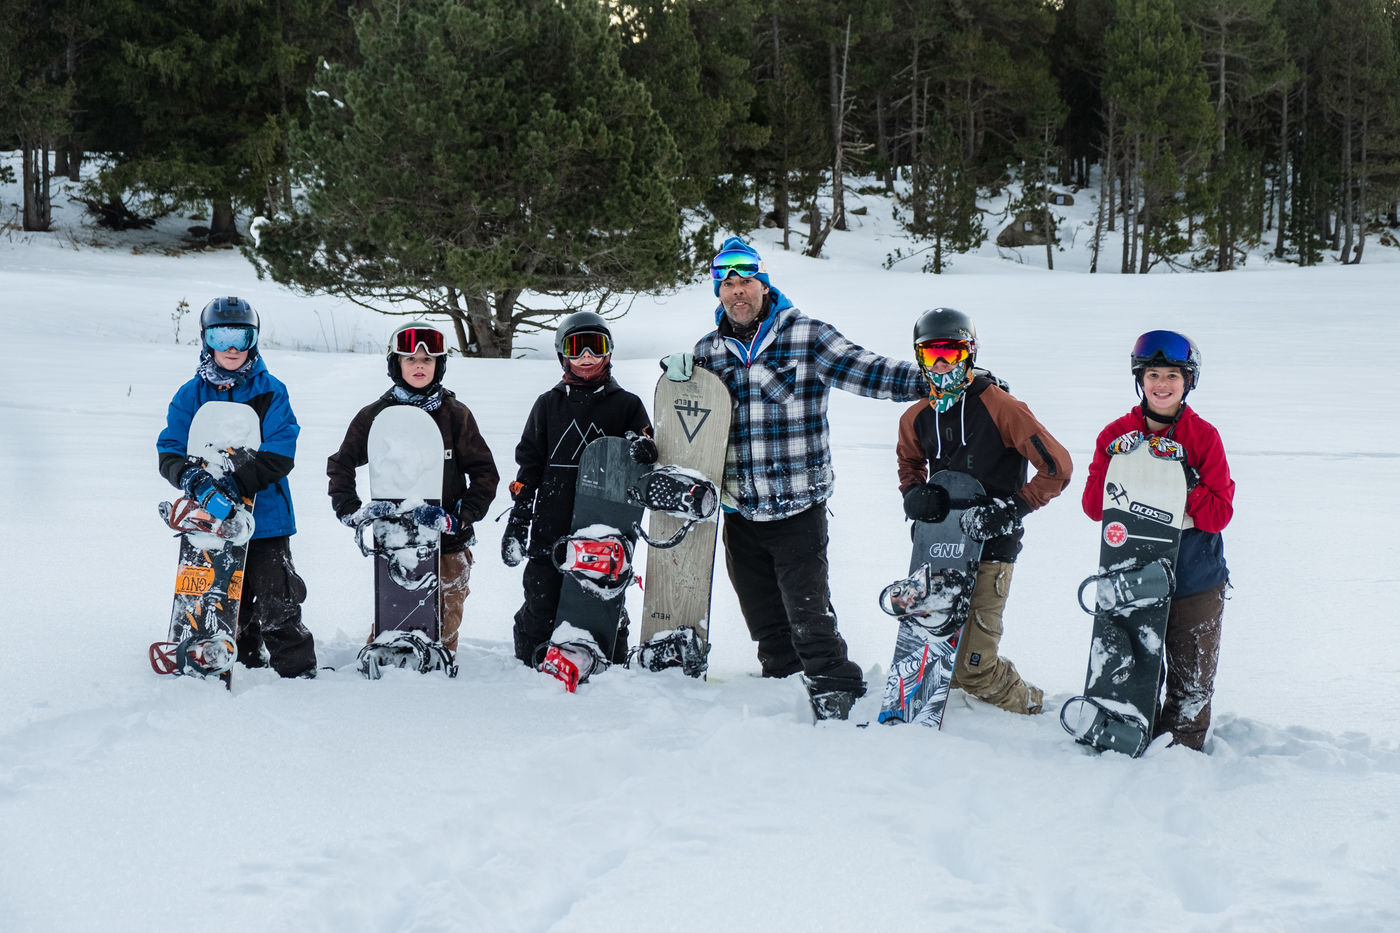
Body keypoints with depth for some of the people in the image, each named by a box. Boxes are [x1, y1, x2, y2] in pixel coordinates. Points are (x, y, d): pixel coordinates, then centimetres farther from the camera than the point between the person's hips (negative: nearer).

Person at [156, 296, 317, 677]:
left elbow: (279, 456, -10)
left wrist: (235, 484, -25)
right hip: (211, 517, 3)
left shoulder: (270, 392, -1)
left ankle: (297, 670, 4)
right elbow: (169, 452, 2)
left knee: (276, 604, -6)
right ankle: (247, 664, 23)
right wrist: (194, 479, -21)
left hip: (263, 515, -3)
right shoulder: (191, 395, 7)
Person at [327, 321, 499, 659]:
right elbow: (340, 465, 15)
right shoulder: (375, 415, 7)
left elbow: (485, 473, 7)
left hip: (449, 541, 0)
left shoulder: (456, 415, 6)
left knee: (445, 620, -1)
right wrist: (351, 511, 2)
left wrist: (463, 516, -6)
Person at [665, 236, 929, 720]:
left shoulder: (807, 336, -3)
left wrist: (929, 378, -20)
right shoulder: (710, 349, 10)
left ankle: (836, 696, -1)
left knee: (809, 616, -10)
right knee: (764, 621, 10)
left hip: (798, 509, -4)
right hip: (740, 512, 4)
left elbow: (866, 372, -8)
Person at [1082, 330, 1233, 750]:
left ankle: (1183, 746, 19)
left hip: (1195, 578, -1)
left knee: (1191, 679, 4)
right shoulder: (1116, 434, 3)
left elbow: (1220, 513, -6)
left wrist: (1185, 492, -23)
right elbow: (1094, 503, -4)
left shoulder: (1204, 436, -2)